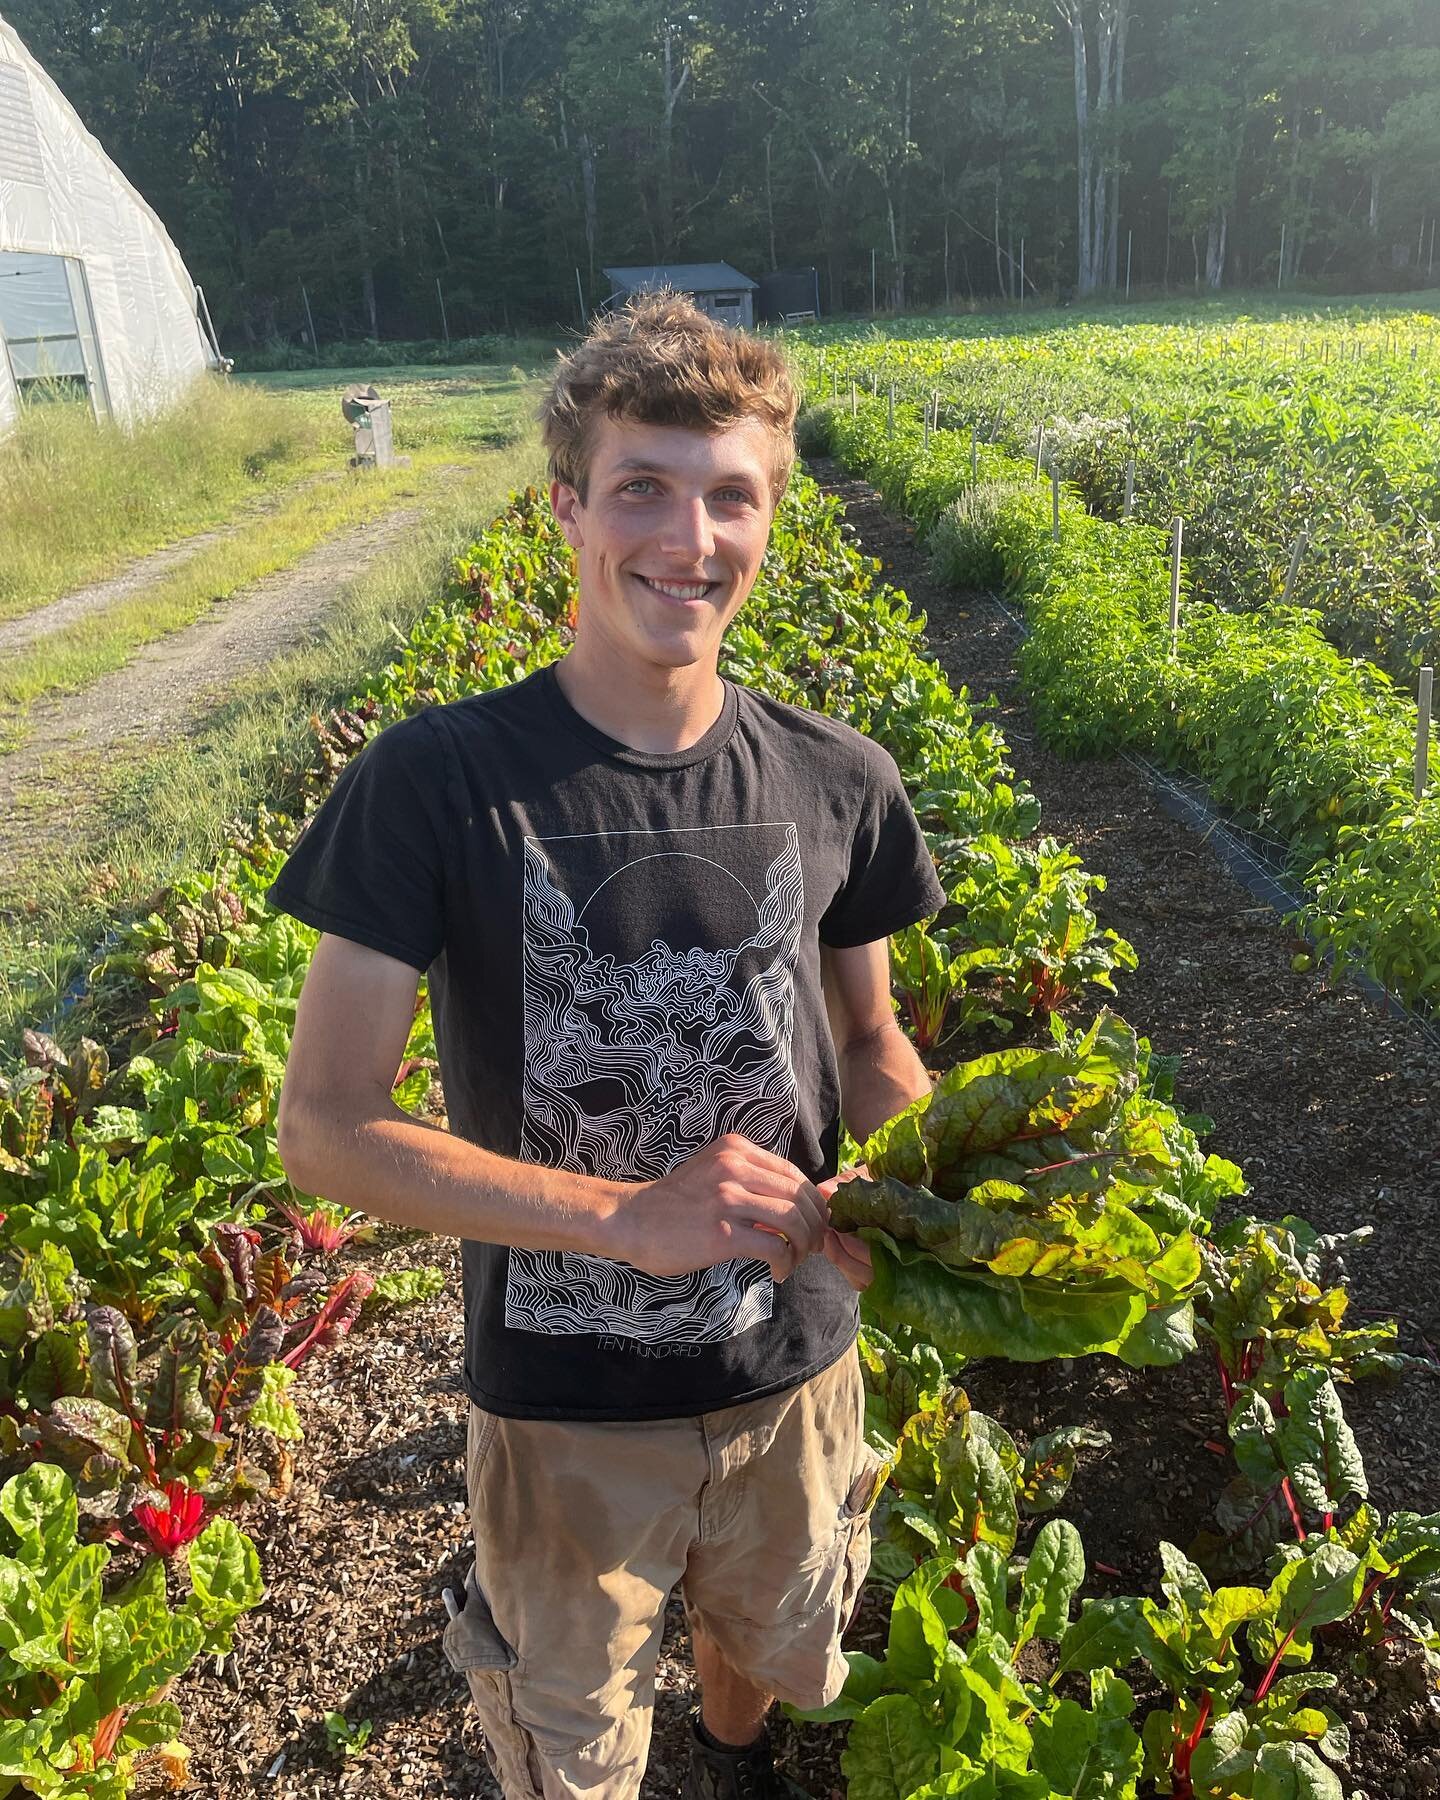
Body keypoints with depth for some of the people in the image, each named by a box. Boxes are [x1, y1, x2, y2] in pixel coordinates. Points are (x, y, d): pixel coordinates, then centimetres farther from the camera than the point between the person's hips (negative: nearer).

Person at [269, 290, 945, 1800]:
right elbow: (323, 1127, -18)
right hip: (564, 1399, -3)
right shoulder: (437, 782, -20)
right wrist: (627, 1212, -28)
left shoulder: (837, 783, -9)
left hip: (795, 1367, 4)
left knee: (765, 1645, 31)